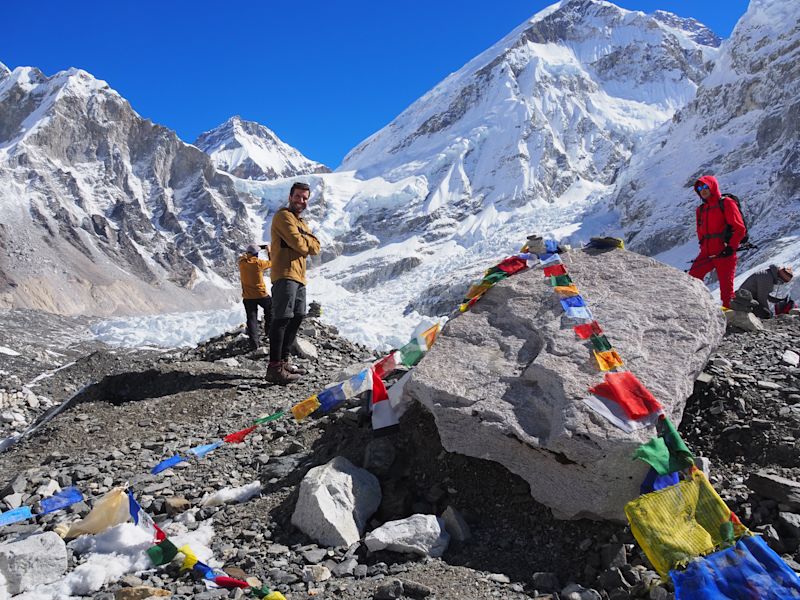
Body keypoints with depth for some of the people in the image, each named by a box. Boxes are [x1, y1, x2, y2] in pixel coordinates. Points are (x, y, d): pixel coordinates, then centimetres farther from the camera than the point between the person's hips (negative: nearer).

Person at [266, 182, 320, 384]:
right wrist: (308, 242, 4)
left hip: (299, 276, 10)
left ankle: (283, 361, 21)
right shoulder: (284, 216, -4)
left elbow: (315, 248, 13)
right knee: (282, 319, -14)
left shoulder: (301, 222, 25)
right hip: (285, 274, -10)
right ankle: (275, 368, -18)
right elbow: (298, 243, -16)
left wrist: (305, 242, -5)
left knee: (296, 318, 13)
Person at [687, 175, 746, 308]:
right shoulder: (700, 209, 16)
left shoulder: (726, 204, -3)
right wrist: (703, 245, 13)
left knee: (726, 286, -2)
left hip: (724, 253, -6)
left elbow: (740, 228, -7)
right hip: (706, 254, 6)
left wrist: (731, 247, -12)